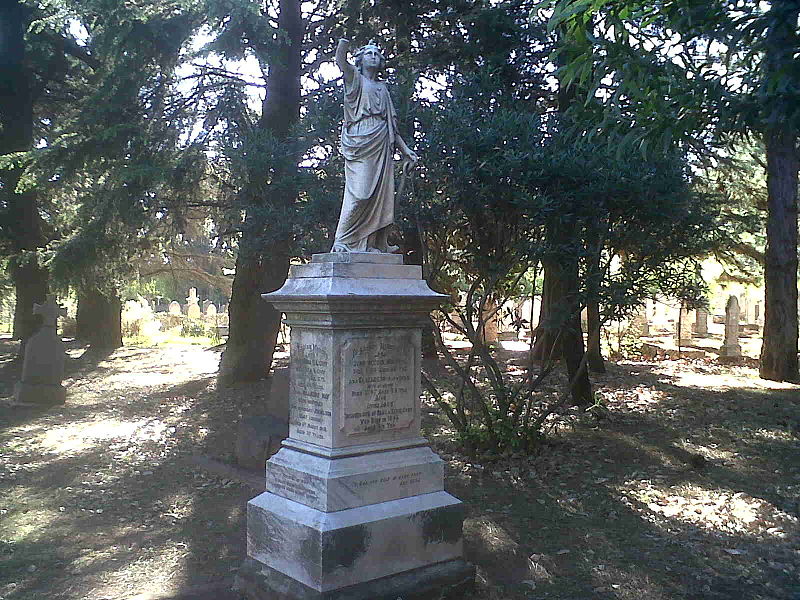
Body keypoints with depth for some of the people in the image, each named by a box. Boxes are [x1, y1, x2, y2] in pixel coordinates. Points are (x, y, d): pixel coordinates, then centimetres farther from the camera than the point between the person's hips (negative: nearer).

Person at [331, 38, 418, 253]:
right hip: (361, 142, -6)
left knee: (381, 194, -1)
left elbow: (391, 124, 25)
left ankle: (375, 244, 2)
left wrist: (406, 150, 17)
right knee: (360, 192, -15)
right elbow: (340, 61, -10)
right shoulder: (355, 78, 12)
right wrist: (344, 42, -30)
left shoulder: (383, 88, 27)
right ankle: (343, 242, -13)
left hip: (382, 146, 6)